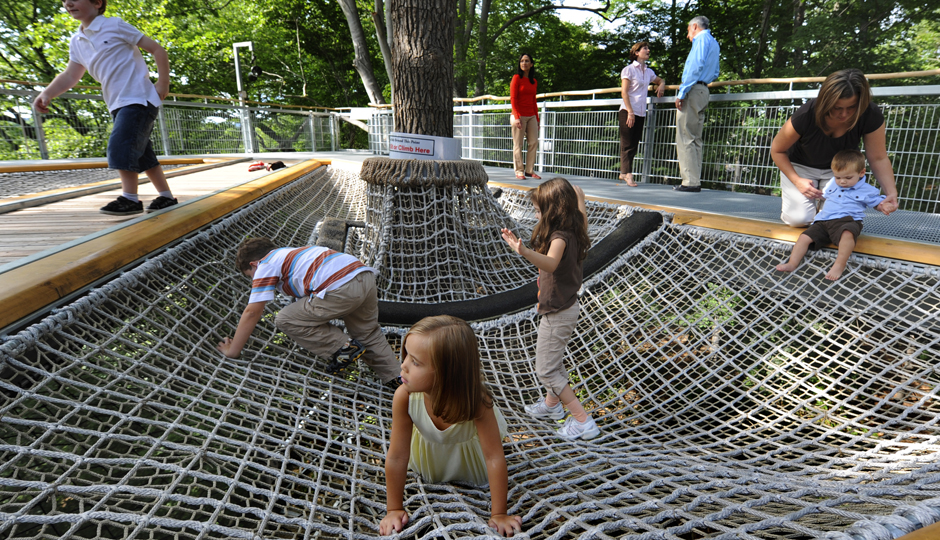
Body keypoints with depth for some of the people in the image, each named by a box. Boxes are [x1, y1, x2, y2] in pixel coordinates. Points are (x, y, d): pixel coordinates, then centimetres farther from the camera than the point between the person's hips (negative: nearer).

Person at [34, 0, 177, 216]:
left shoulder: (115, 26, -4)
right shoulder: (77, 42, 14)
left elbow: (157, 49, -4)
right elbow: (70, 76, 14)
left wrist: (163, 83, -10)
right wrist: (47, 93, 0)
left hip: (138, 99, -8)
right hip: (117, 105, 8)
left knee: (121, 145, -18)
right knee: (141, 151, 7)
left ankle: (130, 198, -16)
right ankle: (166, 196, 13)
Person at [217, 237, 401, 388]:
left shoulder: (265, 264, 11)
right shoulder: (292, 254, 35)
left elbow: (252, 312, 7)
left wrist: (233, 350, 18)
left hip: (341, 289, -9)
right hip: (366, 276, 9)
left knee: (285, 320, 7)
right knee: (367, 333, 27)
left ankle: (343, 348, 6)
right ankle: (395, 378, 25)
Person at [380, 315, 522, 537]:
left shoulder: (476, 400, -44)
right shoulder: (404, 397, -41)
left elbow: (494, 457, -36)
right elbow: (396, 458, -29)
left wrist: (499, 514, -32)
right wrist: (394, 510, -21)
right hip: (431, 446, 2)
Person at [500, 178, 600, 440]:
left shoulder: (560, 236, -29)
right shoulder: (573, 230, -2)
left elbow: (550, 263, -51)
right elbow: (582, 220, 23)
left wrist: (524, 251, -67)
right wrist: (579, 199, 37)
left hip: (558, 312, -10)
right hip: (566, 305, 10)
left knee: (546, 369, 0)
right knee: (552, 358, 27)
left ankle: (582, 420, 5)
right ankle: (552, 404, 48)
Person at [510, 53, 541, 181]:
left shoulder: (534, 81, 15)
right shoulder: (516, 78, -1)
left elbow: (534, 101, 18)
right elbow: (513, 98, -7)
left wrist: (537, 118, 12)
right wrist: (516, 117, -16)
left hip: (531, 116, 6)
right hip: (519, 115, -6)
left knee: (534, 142, 2)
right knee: (518, 144, -3)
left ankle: (529, 170, 10)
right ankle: (519, 171, 3)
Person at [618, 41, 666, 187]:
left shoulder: (648, 72, 17)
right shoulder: (629, 70, -2)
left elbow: (660, 80, 35)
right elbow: (624, 92, -9)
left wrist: (661, 85, 10)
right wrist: (630, 112, -17)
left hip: (641, 113, 7)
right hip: (627, 111, -6)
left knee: (634, 144, 5)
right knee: (627, 144, -8)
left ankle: (623, 173, 11)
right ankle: (628, 174, -8)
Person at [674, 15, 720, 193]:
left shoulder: (701, 39, -2)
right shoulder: (715, 44, 26)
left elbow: (696, 65, -16)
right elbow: (714, 73, 26)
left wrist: (682, 92, -19)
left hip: (692, 91, -9)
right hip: (703, 92, 9)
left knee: (685, 138, -11)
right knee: (695, 139, 8)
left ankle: (691, 182, -15)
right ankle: (695, 181, 6)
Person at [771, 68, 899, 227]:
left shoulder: (871, 117, -25)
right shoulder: (805, 116, -32)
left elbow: (878, 159, -17)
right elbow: (777, 150, -18)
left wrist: (891, 192, -32)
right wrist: (797, 181, -27)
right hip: (801, 166, -2)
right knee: (799, 219, -21)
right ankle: (788, 198, 14)